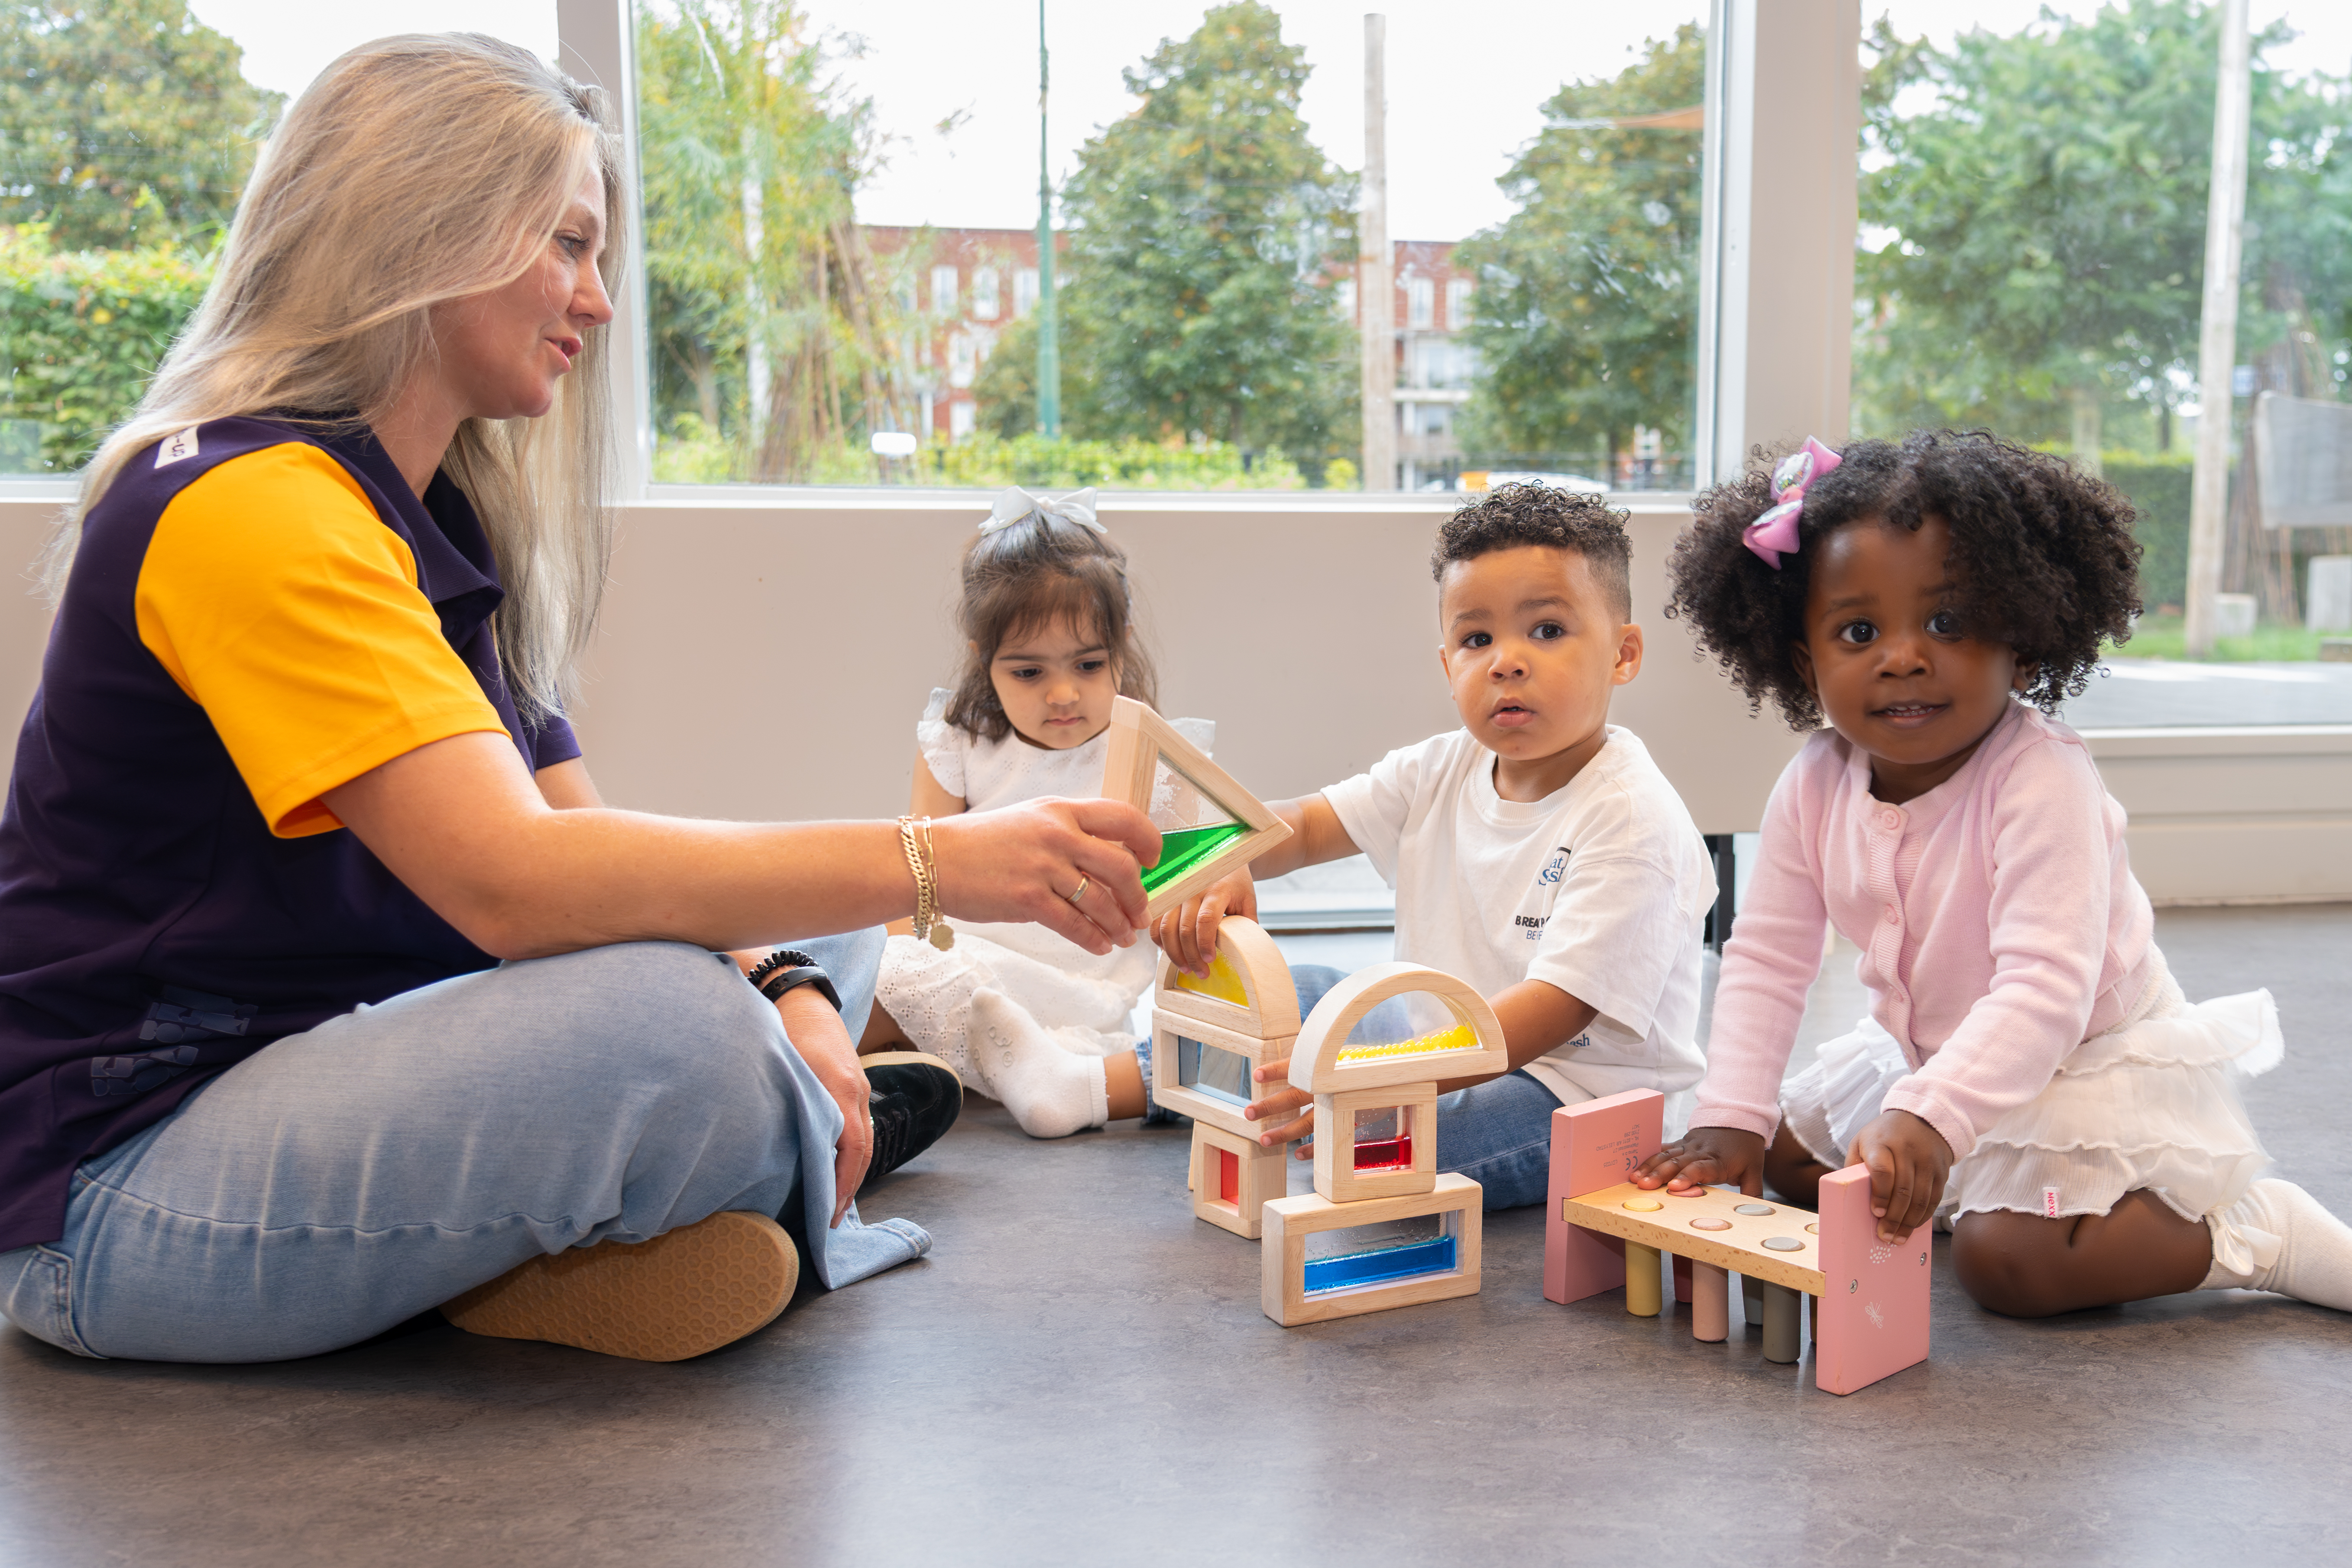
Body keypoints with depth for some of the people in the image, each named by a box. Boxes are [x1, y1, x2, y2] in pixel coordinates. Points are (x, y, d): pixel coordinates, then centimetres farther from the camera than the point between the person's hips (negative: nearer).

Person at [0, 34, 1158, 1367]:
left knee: (811, 937, 5)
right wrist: (935, 860, -30)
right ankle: (797, 1174, -3)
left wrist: (787, 994, -15)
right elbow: (516, 883, -32)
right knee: (675, 1025, -32)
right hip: (118, 1189, -9)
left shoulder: (443, 527, 10)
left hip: (327, 1081, 9)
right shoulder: (248, 508, -21)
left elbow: (588, 845, 3)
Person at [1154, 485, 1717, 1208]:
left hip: (1587, 1083, -8)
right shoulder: (1443, 770, 2)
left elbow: (1556, 1007, -30)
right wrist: (1222, 868, -18)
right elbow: (1304, 824, 7)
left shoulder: (1635, 821, -23)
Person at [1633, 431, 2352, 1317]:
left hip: (2088, 1066, -7)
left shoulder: (2043, 783, -30)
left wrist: (1929, 1118, -50)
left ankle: (2261, 1231, -6)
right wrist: (1730, 1119, -15)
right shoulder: (1815, 787, -11)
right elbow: (1765, 957, -6)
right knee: (1785, 1150, 10)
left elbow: (2047, 987, -38)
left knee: (2006, 1259, -23)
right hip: (1925, 1053, 7)